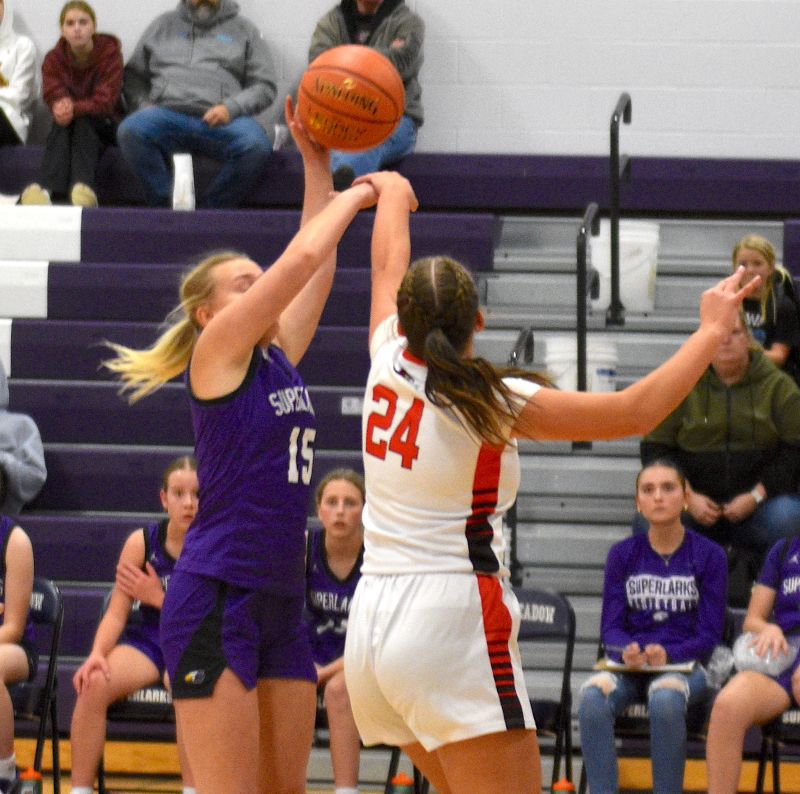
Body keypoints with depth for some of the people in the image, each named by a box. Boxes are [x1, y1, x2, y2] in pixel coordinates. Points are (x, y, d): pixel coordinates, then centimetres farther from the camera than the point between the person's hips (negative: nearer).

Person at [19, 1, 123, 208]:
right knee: (61, 124, -33)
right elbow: (54, 98, -12)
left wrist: (74, 108, -36)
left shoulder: (110, 53, -9)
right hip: (68, 126, 2)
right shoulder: (53, 59, -1)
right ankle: (48, 188, -58)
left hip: (103, 124, -2)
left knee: (83, 123, -35)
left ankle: (83, 187, -59)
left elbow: (104, 102, -18)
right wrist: (60, 109, -38)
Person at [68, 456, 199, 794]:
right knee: (94, 684, -28)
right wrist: (97, 653, -22)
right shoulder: (142, 542, -2)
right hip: (145, 642, 2)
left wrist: (158, 598, -18)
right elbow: (117, 612, -3)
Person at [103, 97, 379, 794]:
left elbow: (315, 267, 20)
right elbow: (302, 257, -11)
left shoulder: (278, 357, 15)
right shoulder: (217, 350, -5)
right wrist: (351, 199, 4)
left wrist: (317, 163, 18)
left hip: (279, 605, 8)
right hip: (216, 601, -8)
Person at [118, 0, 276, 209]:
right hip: (167, 113, 1)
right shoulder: (164, 24, 25)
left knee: (256, 145, -34)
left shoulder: (244, 29, 19)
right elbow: (133, 75, 22)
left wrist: (231, 108, -7)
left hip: (219, 120, -1)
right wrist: (143, 105, 0)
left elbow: (264, 86, 11)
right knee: (130, 131, -32)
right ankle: (165, 207, -26)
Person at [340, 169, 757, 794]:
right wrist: (712, 331, -3)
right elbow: (635, 412, -14)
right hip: (452, 621, -8)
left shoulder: (389, 365, 5)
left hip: (371, 623, 8)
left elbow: (388, 263, 26)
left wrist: (392, 191, 45)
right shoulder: (488, 401, -11)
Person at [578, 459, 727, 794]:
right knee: (592, 696, -33)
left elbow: (709, 635, 0)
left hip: (685, 664, -2)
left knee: (665, 699, -39)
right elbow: (610, 626, 6)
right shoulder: (623, 554, 10)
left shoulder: (709, 556, 3)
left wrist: (666, 654, -20)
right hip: (629, 664, 2)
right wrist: (627, 653, -18)